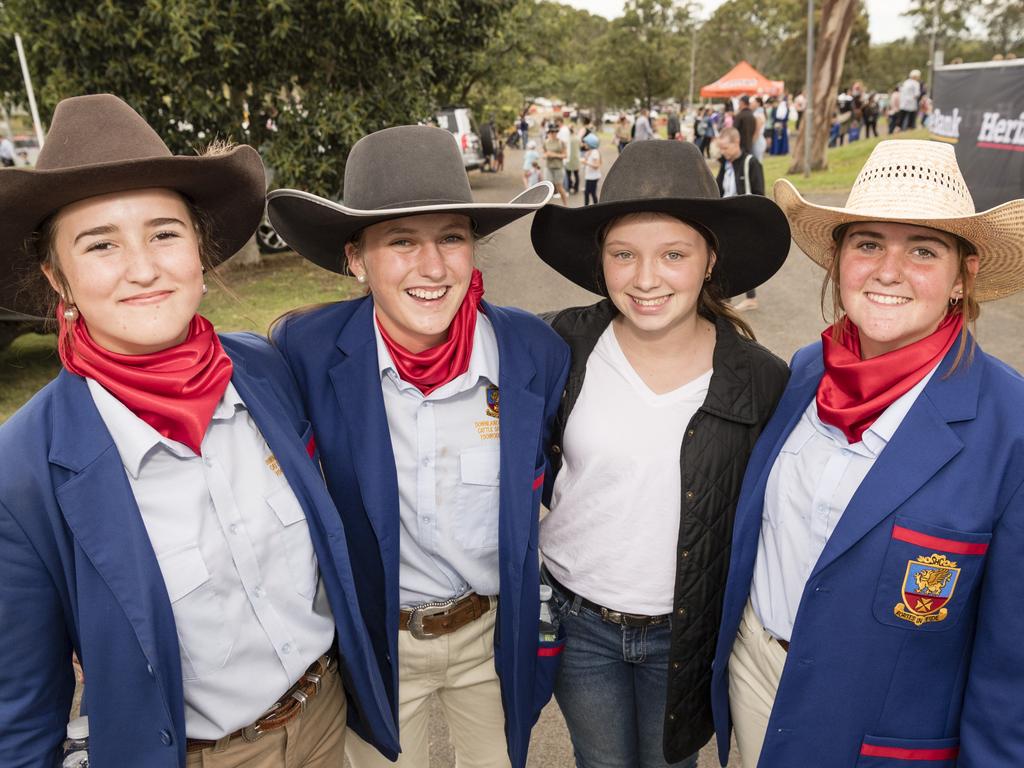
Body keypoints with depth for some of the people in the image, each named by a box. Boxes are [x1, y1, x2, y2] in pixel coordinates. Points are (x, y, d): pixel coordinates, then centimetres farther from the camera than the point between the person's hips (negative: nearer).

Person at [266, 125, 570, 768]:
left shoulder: (538, 353, -17)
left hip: (497, 636, 1)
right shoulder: (306, 349, -20)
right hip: (374, 642, 0)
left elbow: (556, 503, -2)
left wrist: (552, 624, 3)